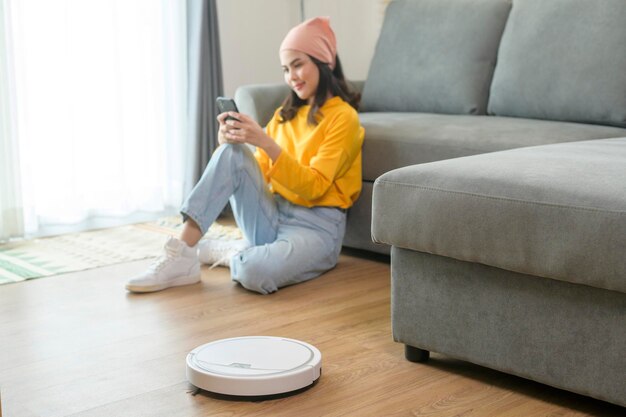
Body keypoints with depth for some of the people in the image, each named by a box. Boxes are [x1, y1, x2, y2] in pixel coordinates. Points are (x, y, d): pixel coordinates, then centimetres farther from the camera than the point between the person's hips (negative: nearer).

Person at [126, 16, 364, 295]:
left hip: (316, 227, -6)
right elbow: (258, 172, 9)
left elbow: (313, 187, -16)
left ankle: (219, 251, -2)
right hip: (273, 215, 6)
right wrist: (230, 141, -10)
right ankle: (181, 256, -23)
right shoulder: (285, 114, 16)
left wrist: (264, 142, -25)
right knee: (233, 153, -21)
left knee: (255, 272, -38)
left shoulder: (343, 117, -5)